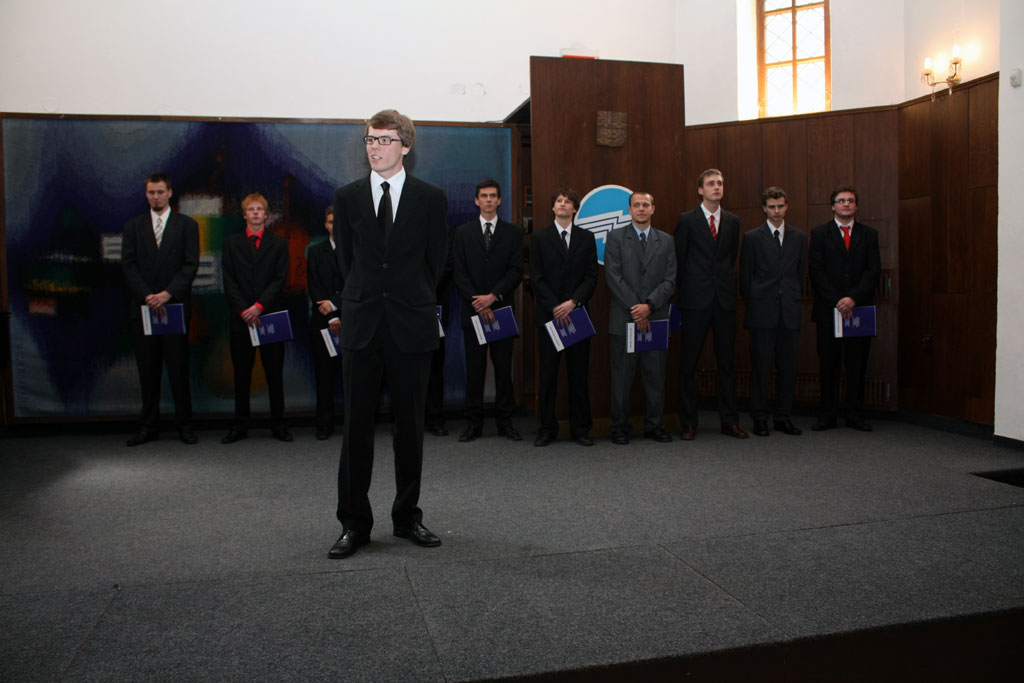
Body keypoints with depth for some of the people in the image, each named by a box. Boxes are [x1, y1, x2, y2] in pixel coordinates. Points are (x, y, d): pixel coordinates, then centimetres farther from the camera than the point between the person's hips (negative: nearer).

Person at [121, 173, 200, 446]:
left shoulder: (187, 225, 6)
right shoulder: (133, 226, 12)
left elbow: (190, 265, -2)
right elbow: (128, 265, 4)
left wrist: (167, 294, -13)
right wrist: (147, 296, -10)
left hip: (175, 306, -2)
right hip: (143, 308, 2)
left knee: (178, 368, -1)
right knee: (147, 370, 6)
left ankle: (184, 425, 7)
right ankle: (148, 426, 13)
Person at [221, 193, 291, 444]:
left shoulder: (278, 243, 9)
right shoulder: (231, 243, 11)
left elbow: (280, 279, -1)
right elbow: (229, 281, 3)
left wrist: (259, 306, -12)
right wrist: (243, 310, -9)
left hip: (270, 316, -1)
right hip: (240, 318, 1)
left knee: (275, 373, 2)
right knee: (241, 374, 5)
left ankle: (278, 424, 8)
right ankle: (240, 425, 12)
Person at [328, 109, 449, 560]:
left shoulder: (430, 198, 3)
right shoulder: (347, 197, 8)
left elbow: (435, 260, 9)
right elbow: (346, 258, 13)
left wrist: (414, 301, 11)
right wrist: (366, 298, 12)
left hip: (412, 325, -1)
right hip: (362, 326, 1)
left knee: (410, 425, 7)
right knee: (356, 426, 3)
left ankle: (407, 517, 21)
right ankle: (354, 523, 14)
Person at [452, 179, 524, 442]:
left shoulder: (513, 233, 8)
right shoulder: (463, 232, 9)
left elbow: (516, 271, -1)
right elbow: (459, 273, 2)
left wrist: (492, 297, -12)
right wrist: (478, 303, -9)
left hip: (502, 309, 0)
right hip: (473, 310, 0)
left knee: (503, 368, 3)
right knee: (474, 368, 2)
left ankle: (505, 421, 11)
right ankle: (474, 423, 8)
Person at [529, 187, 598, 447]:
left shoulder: (587, 238, 10)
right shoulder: (539, 238, 7)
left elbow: (591, 276, 3)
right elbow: (536, 278, 1)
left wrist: (573, 302, -11)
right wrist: (554, 307, -10)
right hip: (549, 315, -1)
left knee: (579, 373, 3)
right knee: (548, 374, 1)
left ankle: (580, 428, 10)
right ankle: (547, 428, 8)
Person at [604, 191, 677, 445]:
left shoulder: (666, 241, 12)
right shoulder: (615, 238, 4)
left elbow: (670, 281, 4)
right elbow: (614, 278, -4)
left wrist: (649, 305, -11)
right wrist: (634, 309, -10)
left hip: (656, 318, 2)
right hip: (623, 319, -2)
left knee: (656, 375, 5)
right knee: (621, 376, 2)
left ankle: (654, 425, 16)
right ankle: (619, 426, 11)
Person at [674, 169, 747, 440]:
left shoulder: (732, 222, 12)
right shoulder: (687, 220, 1)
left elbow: (732, 257, 17)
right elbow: (679, 260, 3)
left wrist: (723, 283, 11)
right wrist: (688, 289, 5)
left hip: (724, 299, 3)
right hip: (696, 300, -3)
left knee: (726, 362, 7)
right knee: (689, 362, 0)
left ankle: (729, 421, 14)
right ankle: (688, 422, 7)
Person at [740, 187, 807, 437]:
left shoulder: (799, 237, 12)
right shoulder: (752, 238, 3)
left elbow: (801, 273, 15)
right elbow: (745, 276, 5)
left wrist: (793, 299, 10)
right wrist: (752, 305, 5)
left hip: (790, 312, 3)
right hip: (762, 311, -3)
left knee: (788, 367, 5)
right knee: (761, 366, -1)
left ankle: (784, 417, 15)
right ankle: (760, 418, 7)